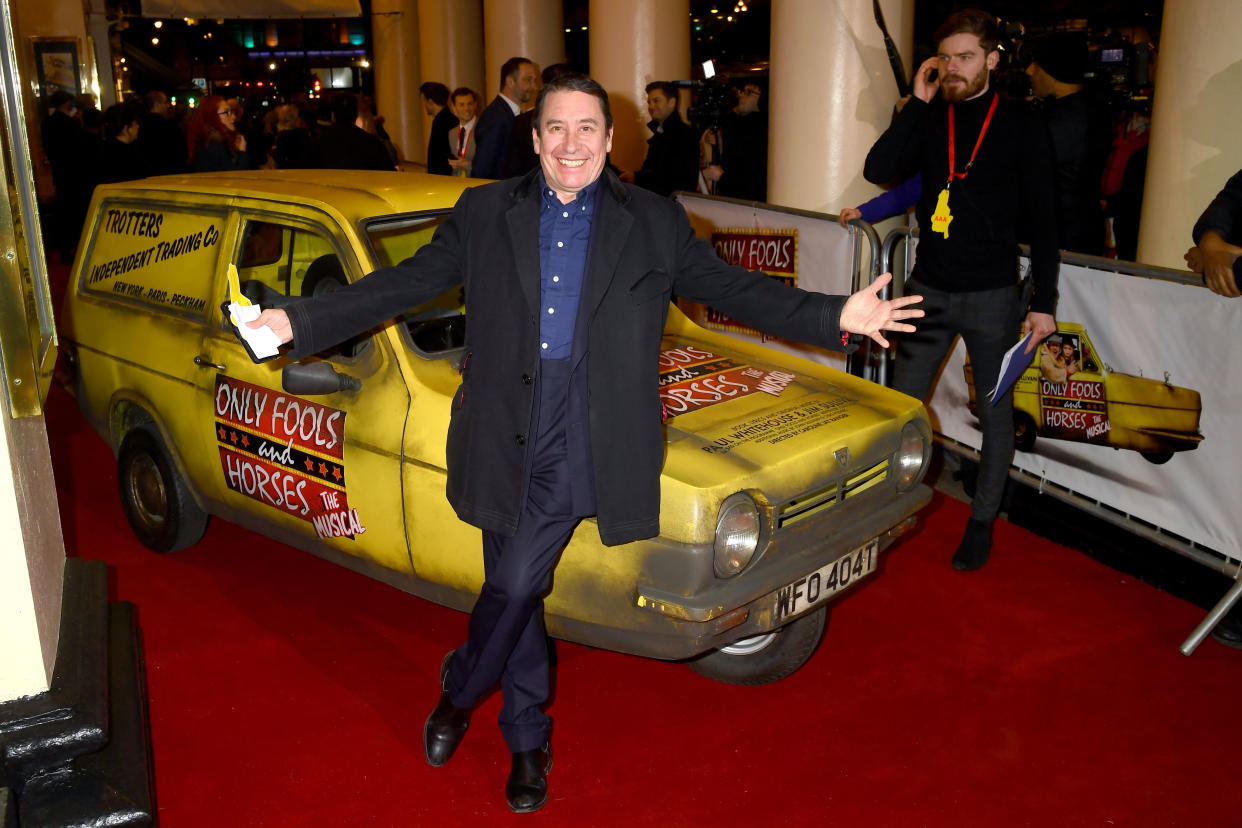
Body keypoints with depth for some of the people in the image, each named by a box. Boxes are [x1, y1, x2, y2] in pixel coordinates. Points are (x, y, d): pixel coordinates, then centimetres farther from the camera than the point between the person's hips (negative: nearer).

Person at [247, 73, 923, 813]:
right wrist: (297, 323, 0)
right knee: (517, 592, 11)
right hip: (504, 432, 2)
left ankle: (460, 691, 26)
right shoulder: (484, 213, 8)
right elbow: (404, 285, 6)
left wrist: (837, 316, -7)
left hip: (584, 440, -2)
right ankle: (528, 738, 34)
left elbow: (733, 289, 3)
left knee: (516, 585, -5)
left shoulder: (655, 223, 6)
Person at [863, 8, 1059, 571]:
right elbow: (877, 170, -10)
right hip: (929, 289, 3)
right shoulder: (930, 119, 5)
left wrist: (1043, 303, -6)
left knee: (995, 409, 7)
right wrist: (917, 102, -12)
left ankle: (982, 520, 22)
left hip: (992, 294, -3)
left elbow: (1042, 221, -3)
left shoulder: (1019, 125, -4)